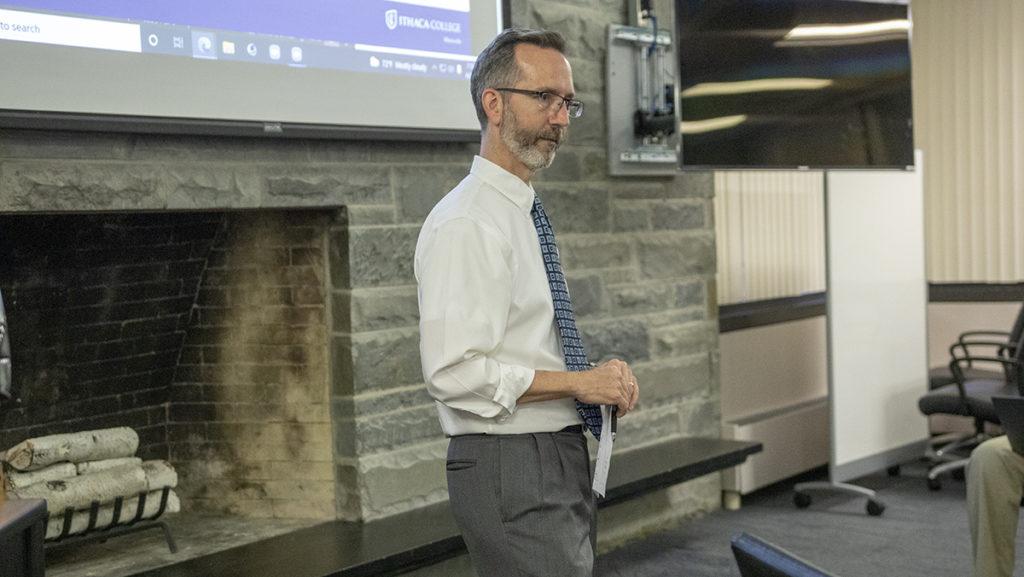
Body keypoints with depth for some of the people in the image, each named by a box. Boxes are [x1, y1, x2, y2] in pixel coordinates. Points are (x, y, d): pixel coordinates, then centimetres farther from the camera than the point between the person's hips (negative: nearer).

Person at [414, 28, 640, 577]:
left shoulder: (525, 214, 15)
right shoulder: (464, 224, -16)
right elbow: (453, 373, -24)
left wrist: (603, 378, 5)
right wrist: (577, 382, -17)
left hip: (564, 461, 10)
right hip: (510, 466, -10)